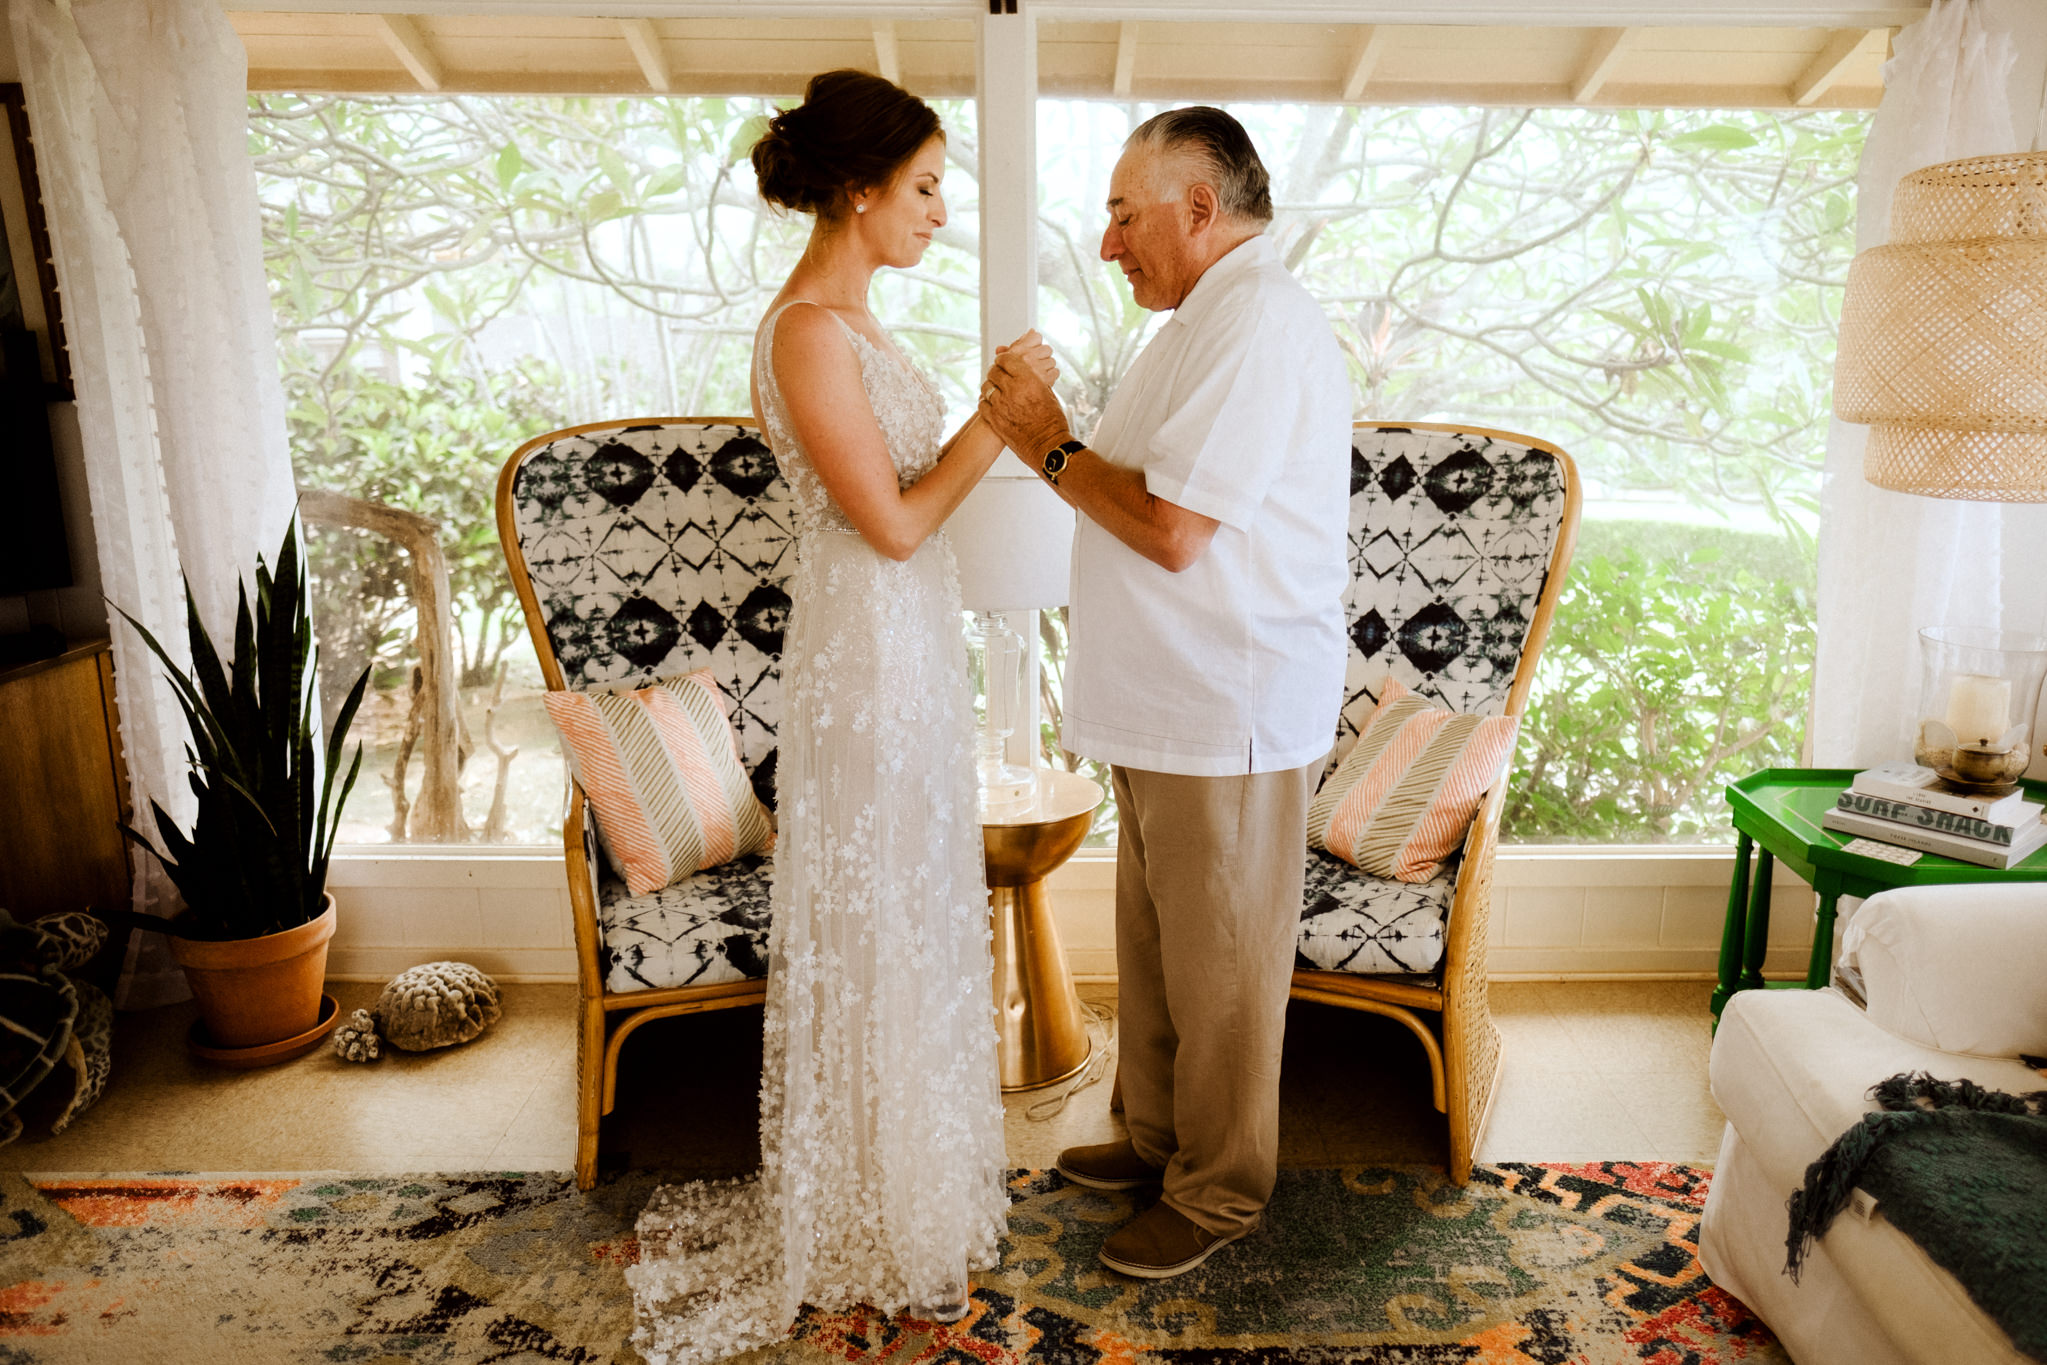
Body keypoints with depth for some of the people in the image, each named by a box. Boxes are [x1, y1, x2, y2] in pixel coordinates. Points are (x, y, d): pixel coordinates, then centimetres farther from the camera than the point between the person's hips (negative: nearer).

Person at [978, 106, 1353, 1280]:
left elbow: (1173, 530, -23)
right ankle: (1160, 1138, 40)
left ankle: (1220, 1194, 24)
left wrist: (1052, 449, -12)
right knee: (1157, 948, 21)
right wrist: (1053, 442, 9)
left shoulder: (1257, 319, -18)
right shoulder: (1217, 316, 17)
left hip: (1232, 715, -11)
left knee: (1219, 971, 5)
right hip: (1174, 703, 11)